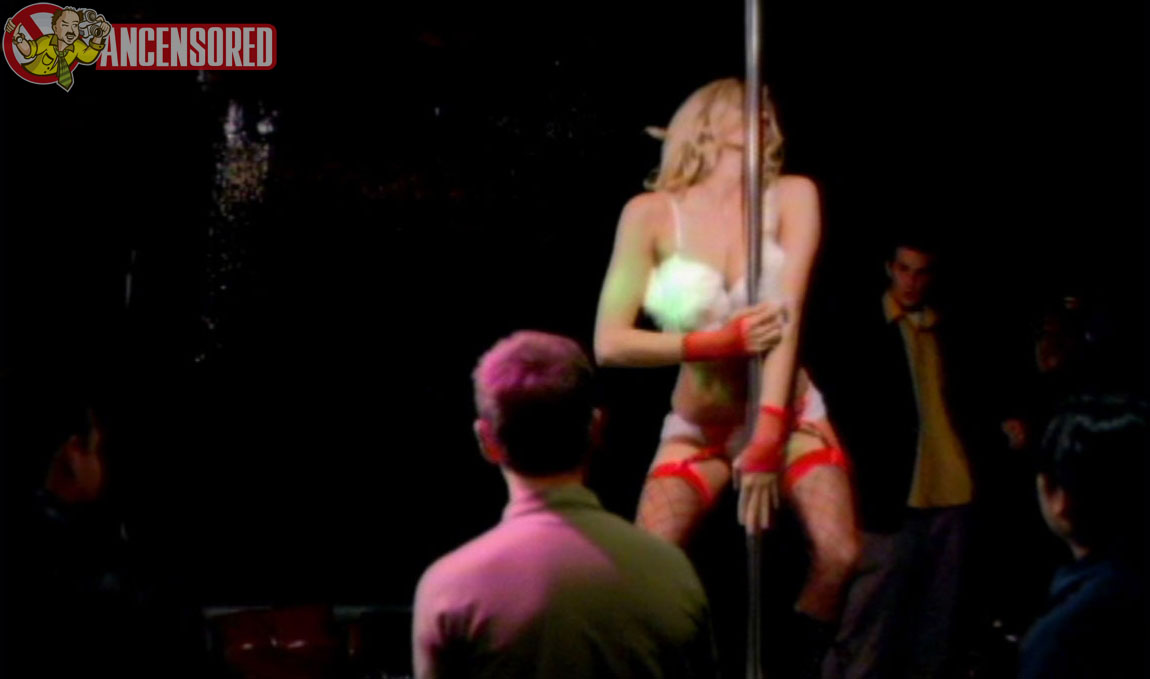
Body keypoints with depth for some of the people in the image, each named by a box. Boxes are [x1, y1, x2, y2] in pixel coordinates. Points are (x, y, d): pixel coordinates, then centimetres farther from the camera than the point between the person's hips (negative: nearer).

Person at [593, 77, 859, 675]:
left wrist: (768, 437, -28)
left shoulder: (791, 197, -6)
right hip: (698, 432, 0)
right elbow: (609, 342, -13)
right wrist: (722, 341, -22)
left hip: (788, 419, 0)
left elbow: (788, 316, -17)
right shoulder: (653, 213, -8)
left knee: (840, 557, -22)